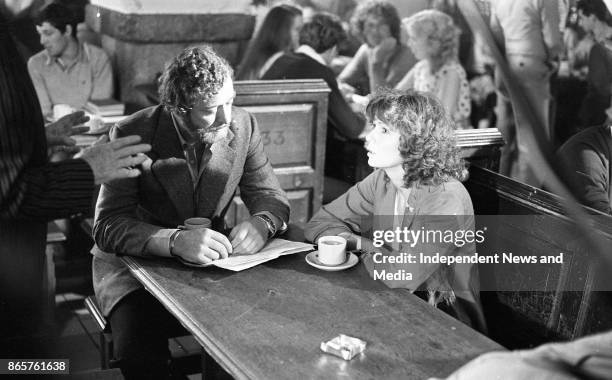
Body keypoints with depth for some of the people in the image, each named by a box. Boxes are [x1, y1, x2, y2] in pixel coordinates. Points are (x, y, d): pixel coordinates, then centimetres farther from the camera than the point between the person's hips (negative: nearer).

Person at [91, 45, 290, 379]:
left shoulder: (242, 125, -6)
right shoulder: (132, 135, -17)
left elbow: (270, 196, 1)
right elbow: (107, 226, -23)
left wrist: (261, 223, -24)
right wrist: (175, 241, -40)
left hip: (213, 262, 3)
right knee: (140, 350, -30)